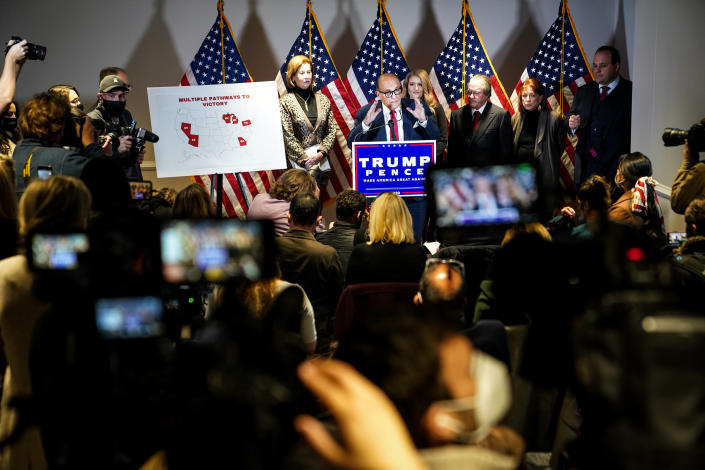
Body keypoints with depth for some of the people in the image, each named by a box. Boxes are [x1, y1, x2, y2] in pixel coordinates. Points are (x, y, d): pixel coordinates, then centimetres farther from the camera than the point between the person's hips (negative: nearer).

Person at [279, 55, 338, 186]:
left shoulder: (322, 99, 12)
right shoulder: (285, 102, 0)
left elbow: (332, 130, 10)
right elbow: (288, 136, -5)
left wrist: (321, 153, -4)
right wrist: (305, 159, -10)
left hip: (321, 160, 3)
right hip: (298, 162, -3)